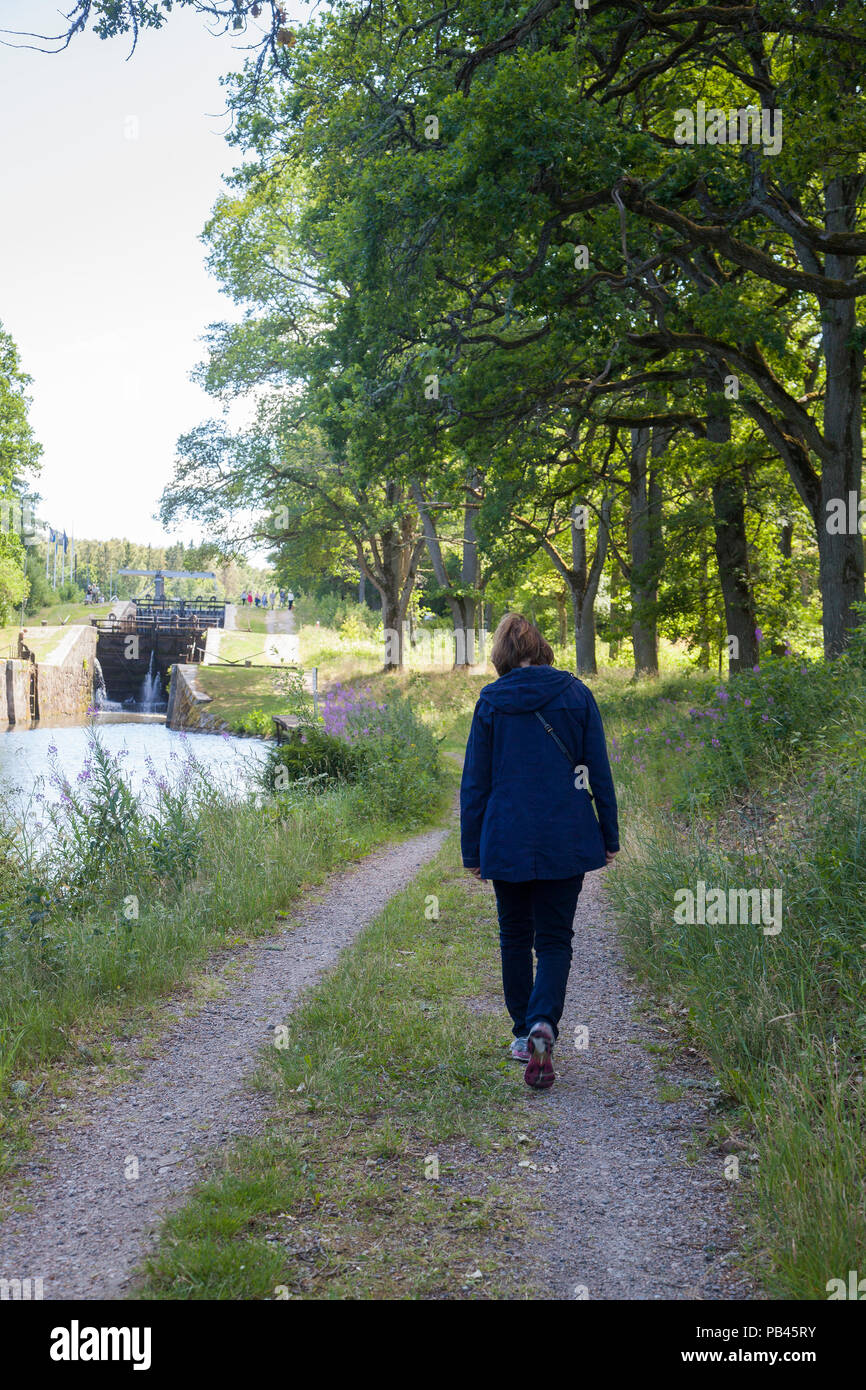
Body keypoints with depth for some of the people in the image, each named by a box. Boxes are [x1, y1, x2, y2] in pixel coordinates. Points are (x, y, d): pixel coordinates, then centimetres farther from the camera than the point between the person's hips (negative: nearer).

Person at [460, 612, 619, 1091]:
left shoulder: (490, 702, -1)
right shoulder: (575, 694, 0)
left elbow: (475, 782, 1)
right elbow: (599, 772, 2)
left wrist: (471, 850, 8)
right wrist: (609, 836, 10)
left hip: (506, 840, 0)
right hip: (566, 840, 0)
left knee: (515, 936, 17)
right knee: (554, 939, 6)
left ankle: (522, 1034, 24)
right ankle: (543, 1025, -17)